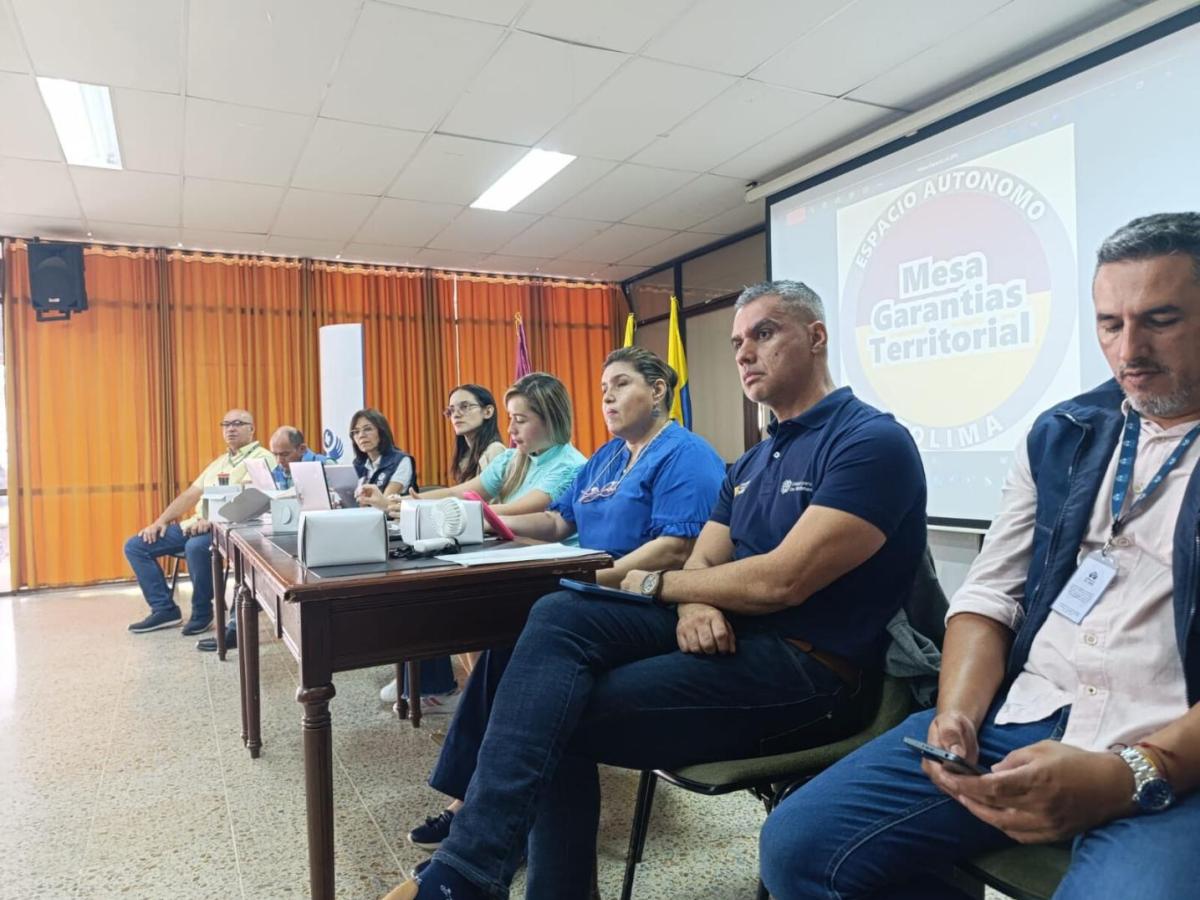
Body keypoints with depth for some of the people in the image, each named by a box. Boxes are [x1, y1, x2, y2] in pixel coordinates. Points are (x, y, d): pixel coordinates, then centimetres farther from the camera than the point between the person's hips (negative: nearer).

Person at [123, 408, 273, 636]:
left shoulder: (261, 458, -2)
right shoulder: (219, 462, 26)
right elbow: (190, 494, 23)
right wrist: (161, 521, 9)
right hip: (195, 524, 9)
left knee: (195, 547, -39)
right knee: (135, 546, 2)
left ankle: (202, 613, -16)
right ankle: (164, 609, 4)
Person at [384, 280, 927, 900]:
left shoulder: (872, 442, -11)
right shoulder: (750, 464, 19)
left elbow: (779, 581, -20)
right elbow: (702, 560, 12)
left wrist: (658, 584, -6)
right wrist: (693, 605, -14)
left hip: (806, 670, -7)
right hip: (725, 635, 8)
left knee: (558, 722, -18)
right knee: (559, 616, -17)